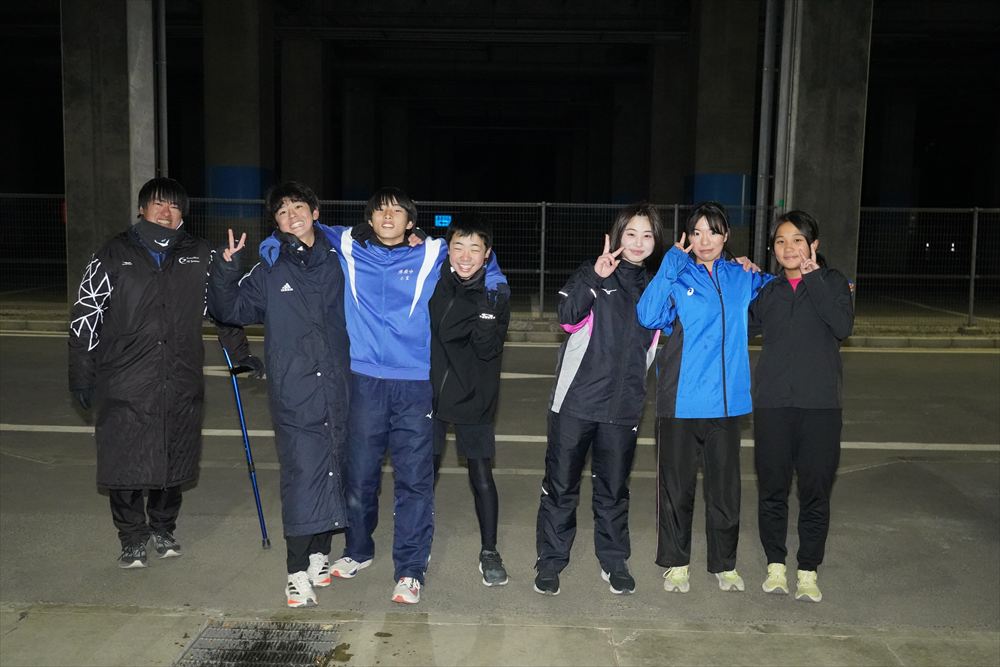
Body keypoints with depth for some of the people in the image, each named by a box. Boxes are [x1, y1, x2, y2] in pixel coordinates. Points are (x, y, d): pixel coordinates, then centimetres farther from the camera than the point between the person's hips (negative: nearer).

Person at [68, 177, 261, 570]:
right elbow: (85, 316, 3)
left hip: (181, 384, 2)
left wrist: (240, 354, 16)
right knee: (125, 463, 2)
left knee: (174, 462, 11)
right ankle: (132, 538, 20)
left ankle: (163, 529, 31)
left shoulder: (199, 256, 7)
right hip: (124, 384, -2)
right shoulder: (113, 255, 2)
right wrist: (81, 376, 1)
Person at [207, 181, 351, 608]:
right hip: (294, 395, -2)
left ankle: (319, 552, 28)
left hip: (337, 392, 2)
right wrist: (226, 269, -11)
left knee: (332, 472, 10)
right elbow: (229, 309, 6)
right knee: (302, 477, -8)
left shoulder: (337, 263, 8)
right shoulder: (270, 272, 5)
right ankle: (297, 571, 2)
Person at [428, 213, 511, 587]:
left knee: (482, 475, 3)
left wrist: (487, 315, -27)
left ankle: (489, 552, 18)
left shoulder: (496, 293, -5)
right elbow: (438, 332, 1)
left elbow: (489, 350, -12)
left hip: (473, 398, -1)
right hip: (430, 392, 1)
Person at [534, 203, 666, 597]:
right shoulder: (594, 274, -2)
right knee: (561, 484, 4)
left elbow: (656, 339, 20)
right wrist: (595, 276, -30)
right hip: (576, 400, -3)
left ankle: (614, 561, 27)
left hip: (623, 404, 3)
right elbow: (567, 316, -19)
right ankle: (550, 561, 16)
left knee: (613, 487, 13)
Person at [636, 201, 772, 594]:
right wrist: (672, 263, -15)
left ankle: (724, 564, 26)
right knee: (676, 485, 8)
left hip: (726, 400, 3)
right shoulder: (677, 277, 0)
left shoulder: (742, 278, 10)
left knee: (725, 486, 10)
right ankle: (675, 563, 22)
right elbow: (648, 316, -17)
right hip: (680, 400, -2)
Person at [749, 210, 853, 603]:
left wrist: (813, 278, -12)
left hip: (819, 402, -1)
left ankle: (808, 572, 15)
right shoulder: (766, 288, 12)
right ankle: (775, 565, 20)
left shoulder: (831, 281, 5)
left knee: (815, 489, 2)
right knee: (772, 487, 6)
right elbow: (747, 327, 4)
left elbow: (843, 326, -11)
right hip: (772, 402, 2)